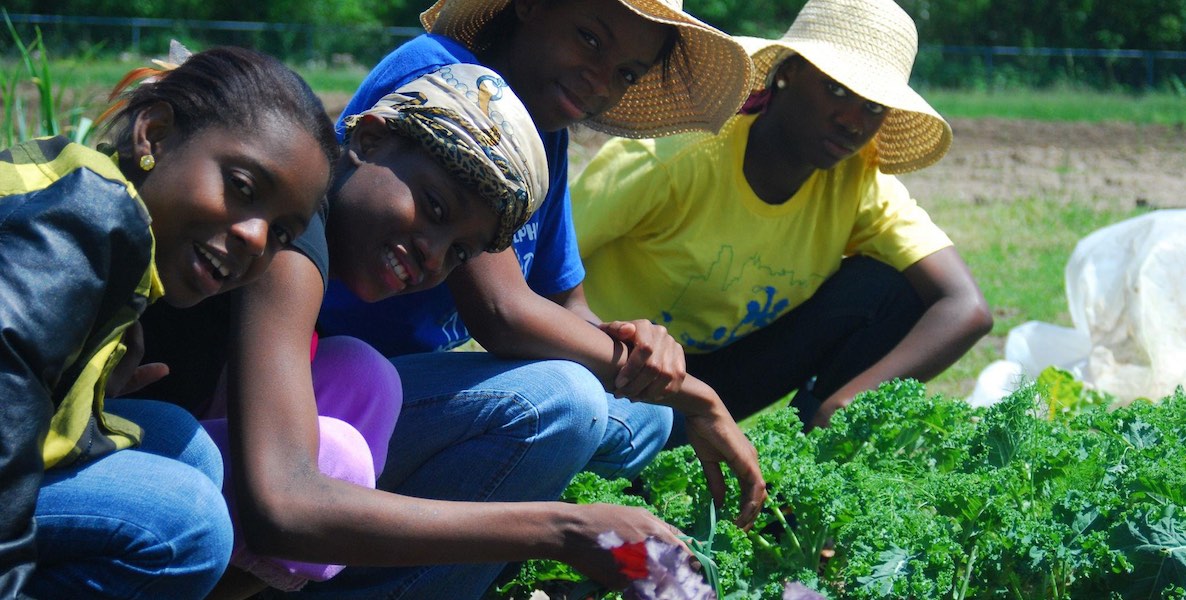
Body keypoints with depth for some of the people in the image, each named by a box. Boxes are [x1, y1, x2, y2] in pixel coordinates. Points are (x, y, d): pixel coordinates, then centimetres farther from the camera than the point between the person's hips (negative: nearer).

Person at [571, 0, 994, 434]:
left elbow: (967, 310, -23)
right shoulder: (675, 160, -25)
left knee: (890, 291, -16)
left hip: (725, 371, 4)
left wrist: (850, 401, -39)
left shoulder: (860, 184, -12)